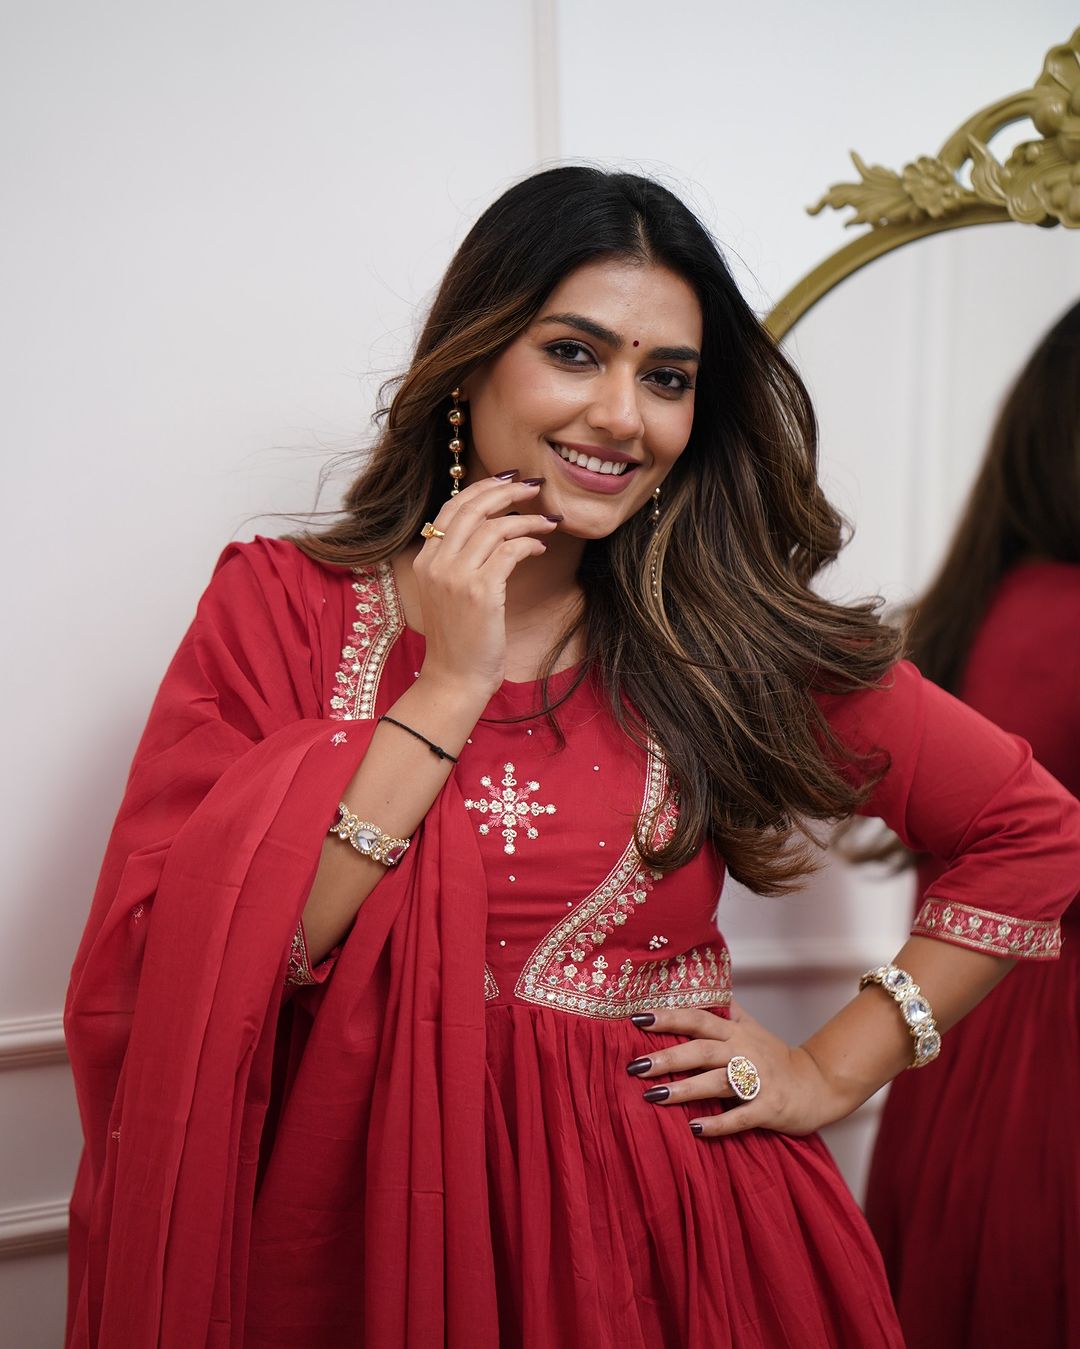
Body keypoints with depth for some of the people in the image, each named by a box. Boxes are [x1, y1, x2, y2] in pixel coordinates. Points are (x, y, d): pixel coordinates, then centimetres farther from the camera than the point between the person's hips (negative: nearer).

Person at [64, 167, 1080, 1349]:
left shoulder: (730, 634, -2)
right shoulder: (280, 607, -5)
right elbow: (173, 983, -16)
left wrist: (832, 1071, -1)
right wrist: (446, 692, -18)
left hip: (659, 1239, 1)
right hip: (366, 1230, 0)